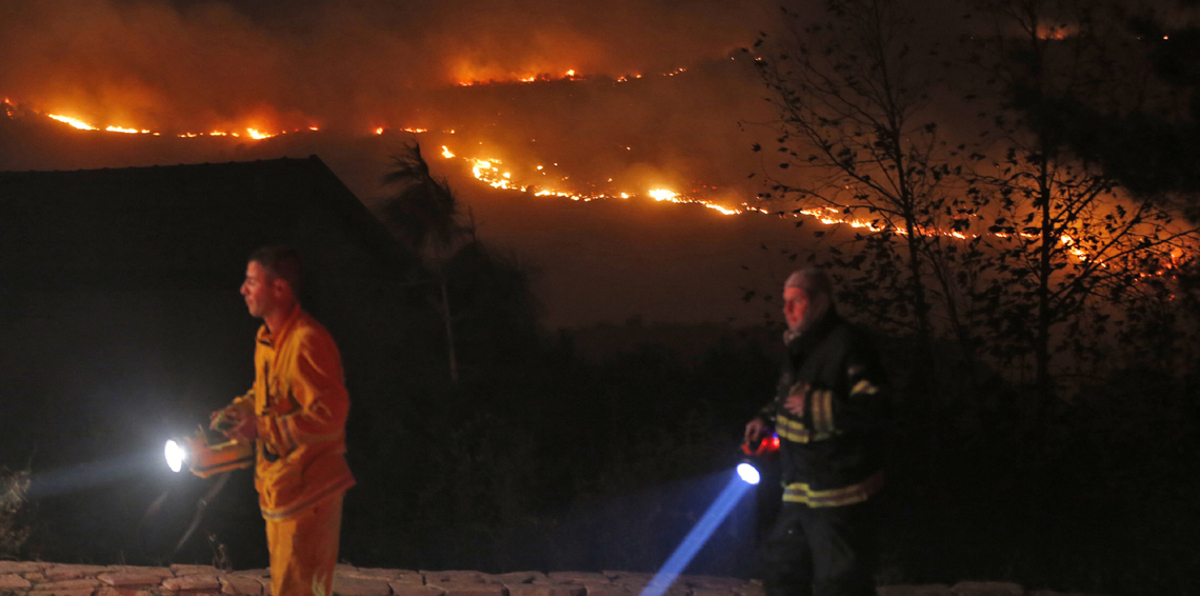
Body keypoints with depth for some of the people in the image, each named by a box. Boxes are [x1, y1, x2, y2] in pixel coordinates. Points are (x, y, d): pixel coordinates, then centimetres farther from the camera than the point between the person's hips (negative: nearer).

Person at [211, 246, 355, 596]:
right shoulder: (268, 337, 9)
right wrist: (238, 411, 5)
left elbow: (329, 416, -27)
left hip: (306, 488, -10)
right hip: (277, 483, 10)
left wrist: (261, 428, -25)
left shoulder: (307, 343, -23)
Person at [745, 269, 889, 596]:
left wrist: (815, 406, -28)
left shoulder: (847, 345, -18)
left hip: (839, 494, -10)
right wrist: (767, 419, 9)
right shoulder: (800, 345, 12)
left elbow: (875, 409, -26)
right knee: (781, 568, 20)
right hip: (800, 492, 10)